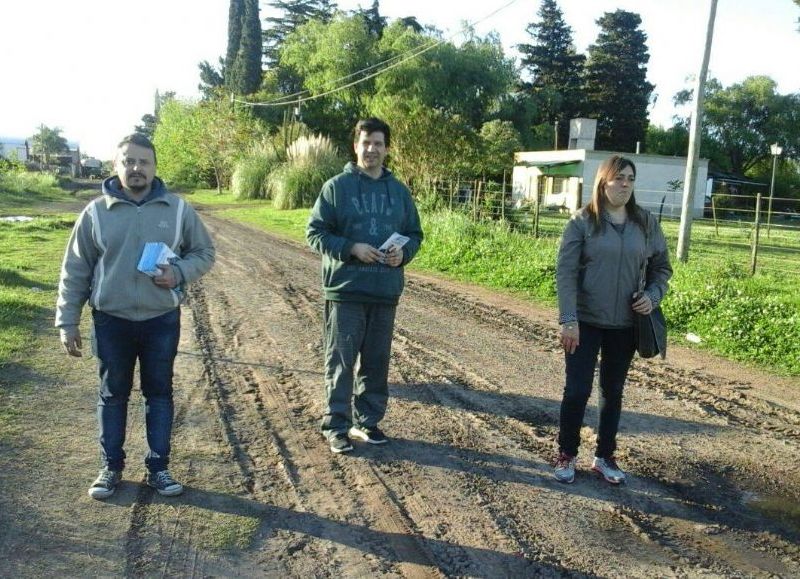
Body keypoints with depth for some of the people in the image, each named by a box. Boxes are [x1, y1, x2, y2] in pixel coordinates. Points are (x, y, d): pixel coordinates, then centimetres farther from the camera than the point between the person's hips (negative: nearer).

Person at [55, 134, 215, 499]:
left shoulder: (178, 210, -2)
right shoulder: (96, 213, -3)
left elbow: (204, 253, 6)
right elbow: (74, 272, 2)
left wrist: (179, 272, -15)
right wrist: (67, 321, 0)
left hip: (162, 320, 0)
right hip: (111, 321, 0)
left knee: (159, 393, 10)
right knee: (113, 395, 11)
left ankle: (158, 467, 23)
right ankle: (111, 467, 26)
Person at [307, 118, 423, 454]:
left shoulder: (399, 191, 10)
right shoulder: (336, 187, -2)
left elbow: (414, 234, 16)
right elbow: (315, 232, -4)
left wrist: (403, 253, -6)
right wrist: (351, 249, -17)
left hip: (386, 291, 4)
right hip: (345, 290, -4)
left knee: (376, 362, 12)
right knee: (341, 362, 2)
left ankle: (367, 420, 26)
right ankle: (336, 426, 13)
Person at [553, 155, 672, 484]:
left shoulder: (646, 223, 3)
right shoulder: (583, 221, -7)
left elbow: (662, 267, 12)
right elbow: (565, 272, -10)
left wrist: (653, 296, -8)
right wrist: (568, 320, -17)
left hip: (625, 324, 3)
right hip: (585, 322, -3)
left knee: (613, 392, 13)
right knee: (577, 390, 1)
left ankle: (605, 456, 28)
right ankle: (566, 455, 19)